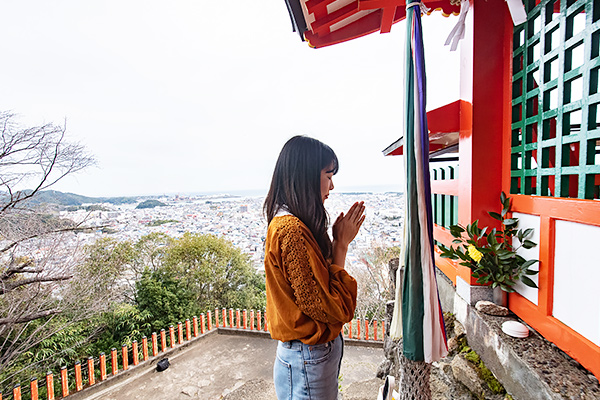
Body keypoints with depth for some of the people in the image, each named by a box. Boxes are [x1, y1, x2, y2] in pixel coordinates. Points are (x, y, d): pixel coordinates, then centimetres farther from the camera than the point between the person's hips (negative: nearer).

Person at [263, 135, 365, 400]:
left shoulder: (295, 224, 3)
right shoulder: (291, 230, -28)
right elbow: (331, 307, -25)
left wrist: (339, 240, -3)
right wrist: (342, 243, -19)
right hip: (308, 362, -9)